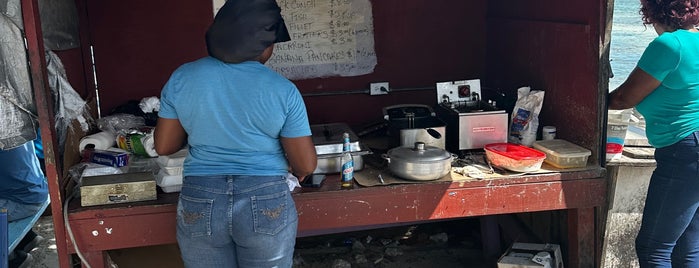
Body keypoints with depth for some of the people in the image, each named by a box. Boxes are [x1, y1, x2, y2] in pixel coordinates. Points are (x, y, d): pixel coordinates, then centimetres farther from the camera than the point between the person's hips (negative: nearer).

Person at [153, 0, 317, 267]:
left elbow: (164, 147, 5)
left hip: (199, 205, 2)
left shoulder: (182, 78, -3)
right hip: (266, 204, -2)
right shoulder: (282, 90, -10)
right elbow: (306, 164, -6)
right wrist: (296, 169, 16)